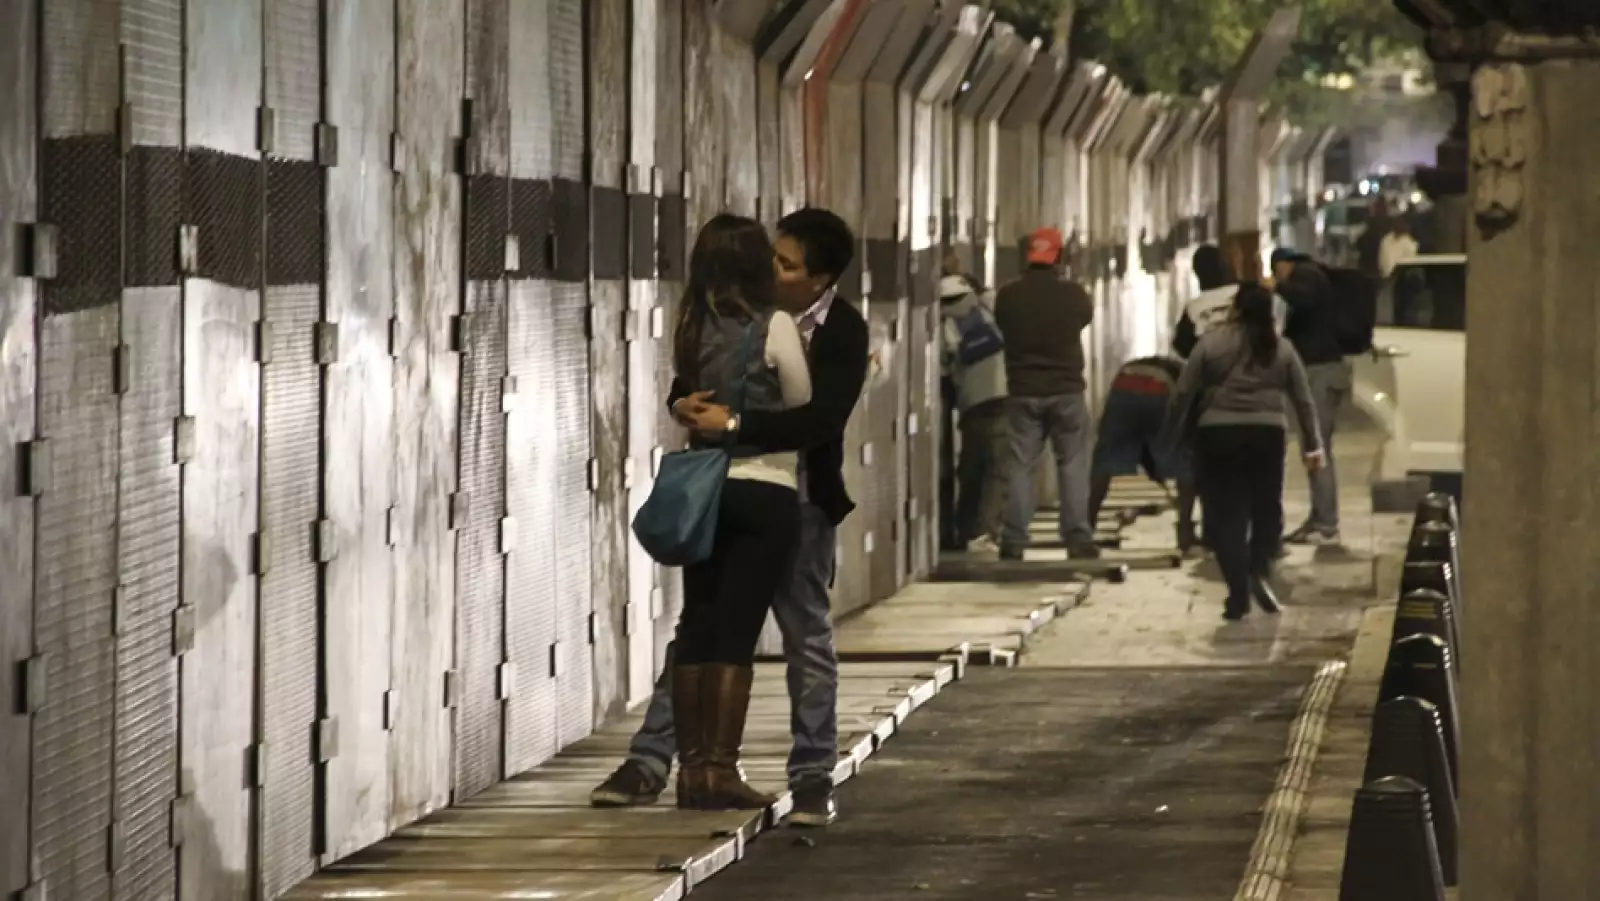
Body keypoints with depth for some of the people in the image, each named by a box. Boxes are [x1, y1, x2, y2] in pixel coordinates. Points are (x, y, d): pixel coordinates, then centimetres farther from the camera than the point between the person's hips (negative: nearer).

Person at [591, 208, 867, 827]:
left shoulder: (843, 333, -13)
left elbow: (822, 418, -25)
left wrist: (735, 425, -29)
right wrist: (684, 403, -16)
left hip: (797, 503, -4)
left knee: (807, 636, 5)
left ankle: (813, 778, 12)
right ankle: (649, 763, 8)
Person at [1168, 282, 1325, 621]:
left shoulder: (1212, 342, -1)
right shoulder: (1282, 348, 6)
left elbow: (1184, 392, -3)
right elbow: (1304, 400, 8)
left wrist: (1172, 432, 8)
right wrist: (1312, 445, 15)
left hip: (1219, 434, -1)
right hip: (1267, 434, 1)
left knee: (1227, 516, 3)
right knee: (1266, 509, 17)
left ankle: (1238, 595, -2)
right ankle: (1261, 570, -5)